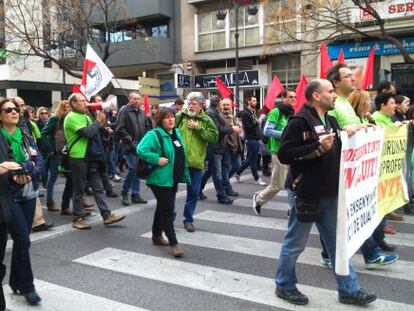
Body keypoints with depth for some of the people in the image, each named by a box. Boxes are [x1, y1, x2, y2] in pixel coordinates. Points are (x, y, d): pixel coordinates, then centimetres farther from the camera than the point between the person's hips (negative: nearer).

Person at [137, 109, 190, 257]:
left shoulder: (176, 133, 11)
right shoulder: (154, 135, -14)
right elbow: (141, 149, -27)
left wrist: (184, 174, 18)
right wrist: (157, 159, -28)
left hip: (173, 179, 9)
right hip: (160, 179, -8)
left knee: (163, 207, 19)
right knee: (167, 210, -7)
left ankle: (157, 236, 35)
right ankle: (173, 243, -1)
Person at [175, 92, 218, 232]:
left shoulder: (206, 120, 3)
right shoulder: (180, 116, 1)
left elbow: (214, 137, -9)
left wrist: (198, 128, -13)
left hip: (196, 162, 1)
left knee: (194, 193, 10)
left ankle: (188, 219, 27)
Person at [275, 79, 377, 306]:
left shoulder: (331, 121, 13)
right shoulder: (299, 121, -14)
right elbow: (284, 154, -21)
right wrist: (317, 148, -23)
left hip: (329, 193, 8)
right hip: (306, 193, -8)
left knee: (337, 243, 15)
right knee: (295, 243, 6)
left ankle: (349, 290, 27)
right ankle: (284, 285, 24)